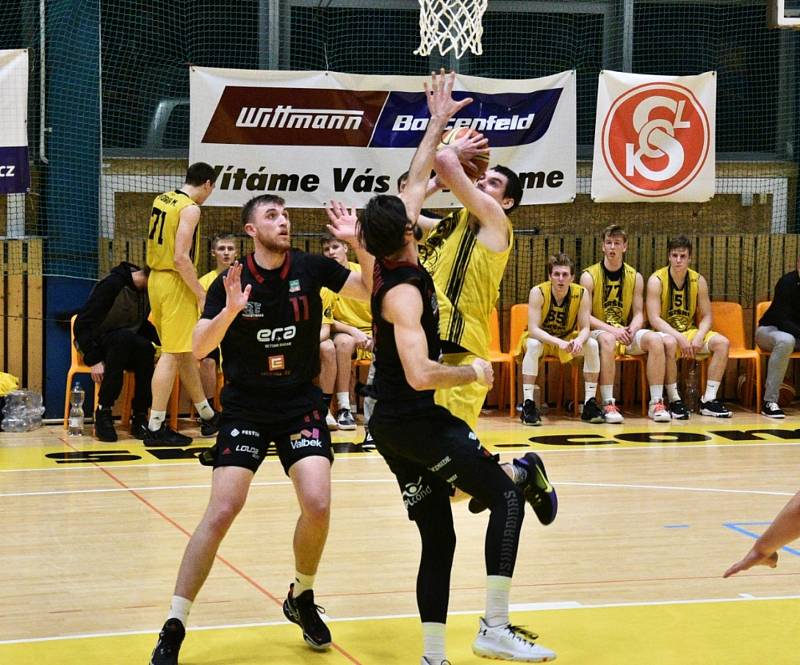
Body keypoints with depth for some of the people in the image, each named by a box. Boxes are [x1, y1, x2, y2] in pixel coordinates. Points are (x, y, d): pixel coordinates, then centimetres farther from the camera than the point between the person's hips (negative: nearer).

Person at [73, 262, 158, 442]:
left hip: (128, 346, 5)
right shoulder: (112, 284, -19)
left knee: (147, 349, -30)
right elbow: (83, 324, -20)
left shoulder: (146, 291, 3)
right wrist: (94, 360, -26)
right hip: (97, 343, -5)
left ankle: (140, 417, -22)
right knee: (124, 337, -38)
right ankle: (103, 412, -30)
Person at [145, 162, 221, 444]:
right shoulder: (190, 208, -15)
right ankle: (156, 428, -7)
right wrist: (201, 293, -15)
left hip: (157, 278, 9)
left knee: (186, 351, 17)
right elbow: (181, 258, -22)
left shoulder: (161, 199, 11)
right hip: (176, 283, -9)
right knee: (172, 354, -6)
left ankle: (207, 415, 29)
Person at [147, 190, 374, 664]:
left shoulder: (311, 268, -3)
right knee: (222, 511, -12)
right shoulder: (231, 282, -7)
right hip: (245, 406, -1)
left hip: (301, 403, 2)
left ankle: (302, 598, 14)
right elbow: (199, 349, -13)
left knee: (318, 505, -15)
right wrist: (230, 311, -30)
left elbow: (373, 291, -8)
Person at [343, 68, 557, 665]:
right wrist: (474, 373, -14)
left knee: (438, 538, 8)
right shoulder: (404, 290, -19)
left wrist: (438, 124, 22)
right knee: (506, 495, -3)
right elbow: (421, 373, -30)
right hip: (416, 421, -9)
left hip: (393, 423, 9)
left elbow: (416, 184, 18)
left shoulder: (391, 267, 6)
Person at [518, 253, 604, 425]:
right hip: (541, 339, -3)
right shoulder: (538, 292, -24)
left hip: (567, 341, 3)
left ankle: (590, 403, -15)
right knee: (533, 345, -35)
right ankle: (528, 404, -33)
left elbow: (585, 328, -15)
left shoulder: (582, 294, -16)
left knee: (592, 345, -22)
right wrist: (560, 343, -43)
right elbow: (533, 329, -30)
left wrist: (579, 340, -40)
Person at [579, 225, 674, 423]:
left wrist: (632, 329, -16)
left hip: (626, 332, 4)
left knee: (655, 339, -24)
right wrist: (612, 330, -22)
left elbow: (638, 314, 7)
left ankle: (656, 403, -22)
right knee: (608, 340, -39)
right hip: (599, 331, -4)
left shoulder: (635, 277, 8)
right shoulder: (589, 276, -4)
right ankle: (608, 405, -38)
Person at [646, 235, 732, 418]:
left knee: (722, 342, -19)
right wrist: (679, 338, -28)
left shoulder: (698, 281, 3)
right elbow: (654, 319, -18)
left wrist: (699, 337, -17)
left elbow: (706, 317, 4)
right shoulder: (657, 280, -10)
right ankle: (674, 401, -28)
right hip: (666, 333, -5)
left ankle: (709, 400, -15)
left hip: (690, 333, 5)